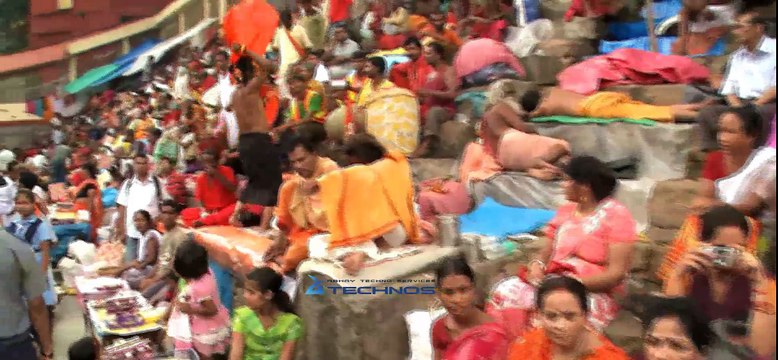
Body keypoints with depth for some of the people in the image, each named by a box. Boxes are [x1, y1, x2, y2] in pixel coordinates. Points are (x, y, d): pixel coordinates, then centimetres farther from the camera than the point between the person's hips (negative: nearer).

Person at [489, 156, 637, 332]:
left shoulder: (616, 215, -5)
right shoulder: (565, 211, 16)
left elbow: (616, 273, -12)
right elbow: (546, 253, 15)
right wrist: (537, 265, -9)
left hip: (593, 293, -6)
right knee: (505, 291, -22)